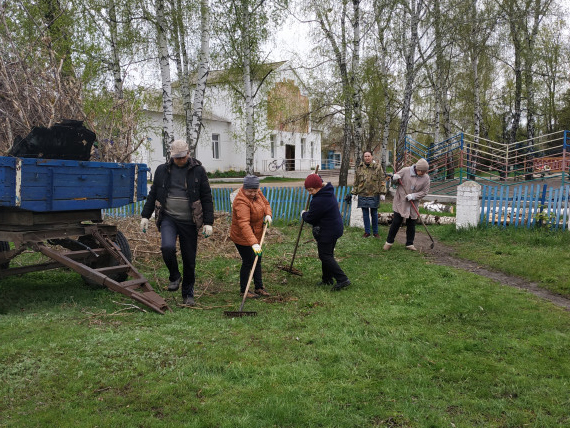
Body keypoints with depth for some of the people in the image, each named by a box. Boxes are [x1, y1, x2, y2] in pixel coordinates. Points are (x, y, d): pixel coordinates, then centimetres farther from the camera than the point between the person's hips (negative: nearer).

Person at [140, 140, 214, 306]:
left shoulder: (198, 170, 1)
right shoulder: (162, 170, 7)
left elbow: (206, 197, 1)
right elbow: (153, 194, 15)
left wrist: (208, 222, -4)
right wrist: (145, 216, 10)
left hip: (189, 222, -1)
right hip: (168, 218, 1)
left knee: (189, 260, 4)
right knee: (167, 247, -25)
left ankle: (188, 294, 23)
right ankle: (174, 277, 4)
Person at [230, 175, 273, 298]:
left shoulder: (257, 193, -5)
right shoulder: (241, 201, -31)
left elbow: (265, 204, 15)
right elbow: (244, 224, -41)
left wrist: (268, 214, -9)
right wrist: (254, 243, -49)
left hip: (256, 235, 9)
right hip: (243, 238, -9)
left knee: (257, 260, 17)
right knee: (248, 262, -4)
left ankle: (259, 287, 30)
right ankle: (244, 290, 13)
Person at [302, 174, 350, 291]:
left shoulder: (319, 201, -27)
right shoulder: (328, 191, 3)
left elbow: (310, 218, -16)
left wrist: (304, 214, 3)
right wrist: (316, 178, 32)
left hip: (327, 232, -10)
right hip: (335, 228, 10)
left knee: (325, 256, -3)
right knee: (328, 254, 18)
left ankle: (342, 279, -7)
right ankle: (327, 278, 29)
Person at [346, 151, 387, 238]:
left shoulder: (377, 167, 0)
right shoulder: (359, 168, 7)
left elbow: (382, 181, -2)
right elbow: (356, 182, 13)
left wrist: (382, 193, -8)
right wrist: (353, 193, 10)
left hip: (374, 195, -2)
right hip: (363, 195, 2)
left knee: (374, 214, 6)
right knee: (365, 214, 7)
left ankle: (375, 232, 17)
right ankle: (367, 231, 17)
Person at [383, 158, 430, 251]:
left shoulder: (426, 178, -3)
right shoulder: (405, 171, -9)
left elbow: (424, 192, -2)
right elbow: (394, 181, 2)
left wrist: (413, 196, -16)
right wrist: (394, 178, -22)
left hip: (413, 204, 2)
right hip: (400, 202, -2)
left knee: (411, 225, 8)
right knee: (396, 222, 0)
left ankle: (409, 244, 22)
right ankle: (389, 242, 13)